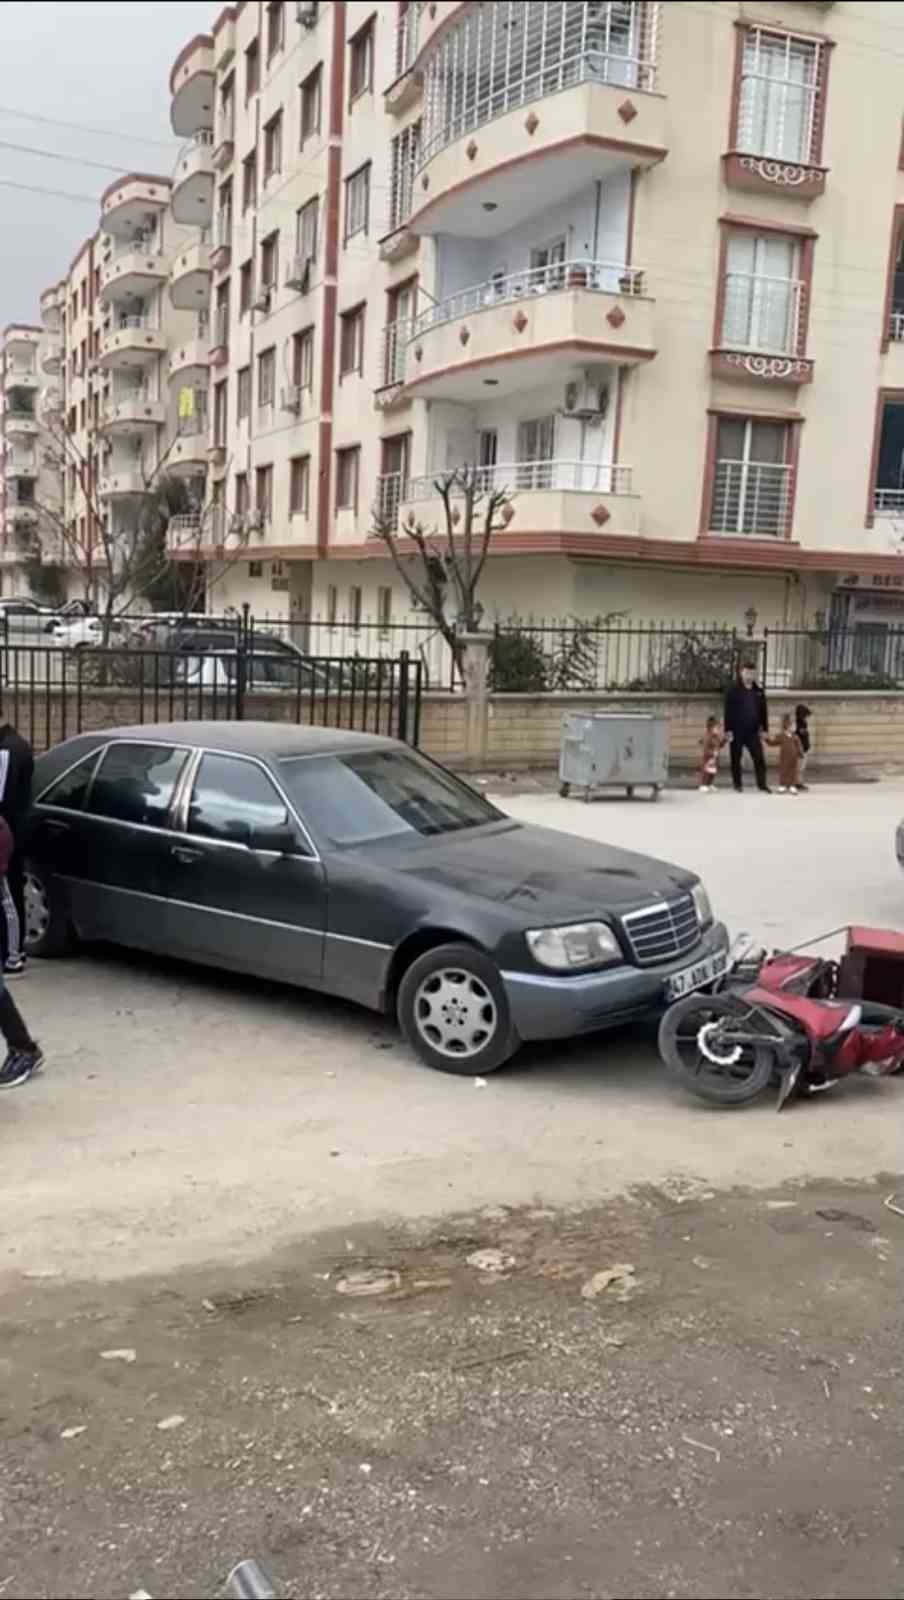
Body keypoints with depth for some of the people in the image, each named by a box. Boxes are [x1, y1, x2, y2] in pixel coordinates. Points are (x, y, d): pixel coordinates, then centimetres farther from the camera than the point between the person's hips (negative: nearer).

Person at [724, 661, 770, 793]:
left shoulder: (758, 691, 8)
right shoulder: (733, 691, -4)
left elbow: (764, 711, 12)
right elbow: (728, 711, -7)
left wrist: (764, 729, 8)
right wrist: (728, 729, -12)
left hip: (753, 731, 3)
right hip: (737, 731, -3)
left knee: (759, 758, -3)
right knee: (736, 758, 6)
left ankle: (762, 785, 2)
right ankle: (737, 784, 17)